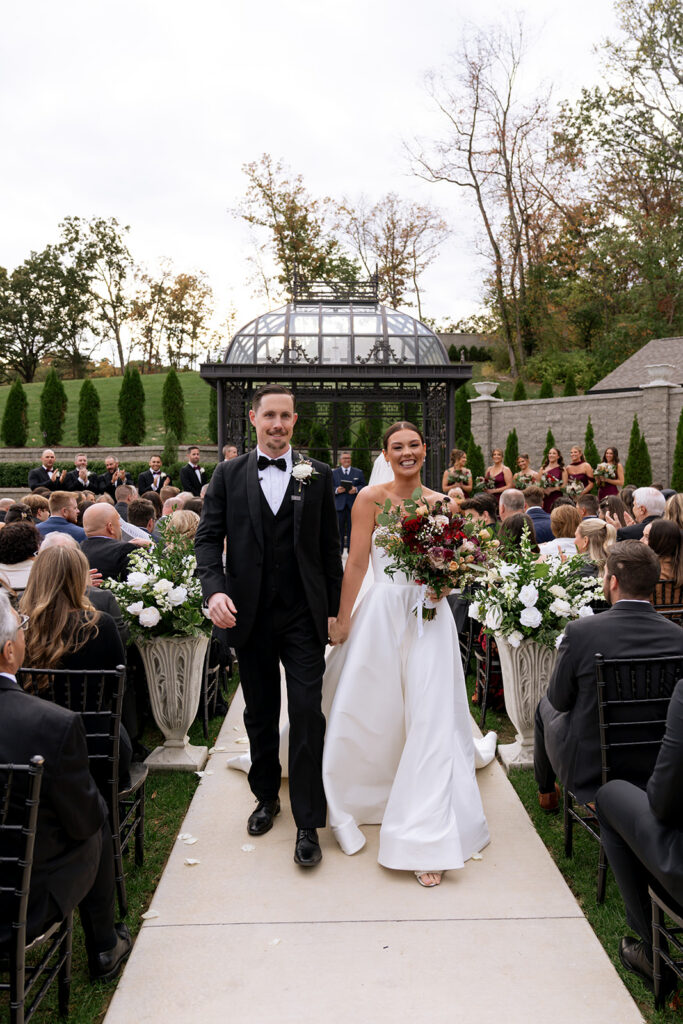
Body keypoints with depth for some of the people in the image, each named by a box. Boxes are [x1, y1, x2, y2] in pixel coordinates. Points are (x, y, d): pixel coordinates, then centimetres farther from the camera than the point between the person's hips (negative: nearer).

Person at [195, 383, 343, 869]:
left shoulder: (318, 475, 2)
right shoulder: (229, 474, 4)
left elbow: (330, 547, 4)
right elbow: (208, 537, 0)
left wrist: (335, 608, 2)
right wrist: (215, 589, -16)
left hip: (304, 616, -1)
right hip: (250, 615, 2)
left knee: (308, 714, -5)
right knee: (260, 714, 16)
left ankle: (308, 824, 6)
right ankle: (266, 797, 36)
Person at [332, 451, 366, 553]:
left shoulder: (358, 472, 11)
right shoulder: (334, 473, 11)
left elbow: (363, 486, 5)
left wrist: (356, 489, -14)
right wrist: (336, 490, -15)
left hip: (353, 505, 0)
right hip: (339, 505, 0)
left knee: (352, 528, 2)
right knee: (339, 528, 3)